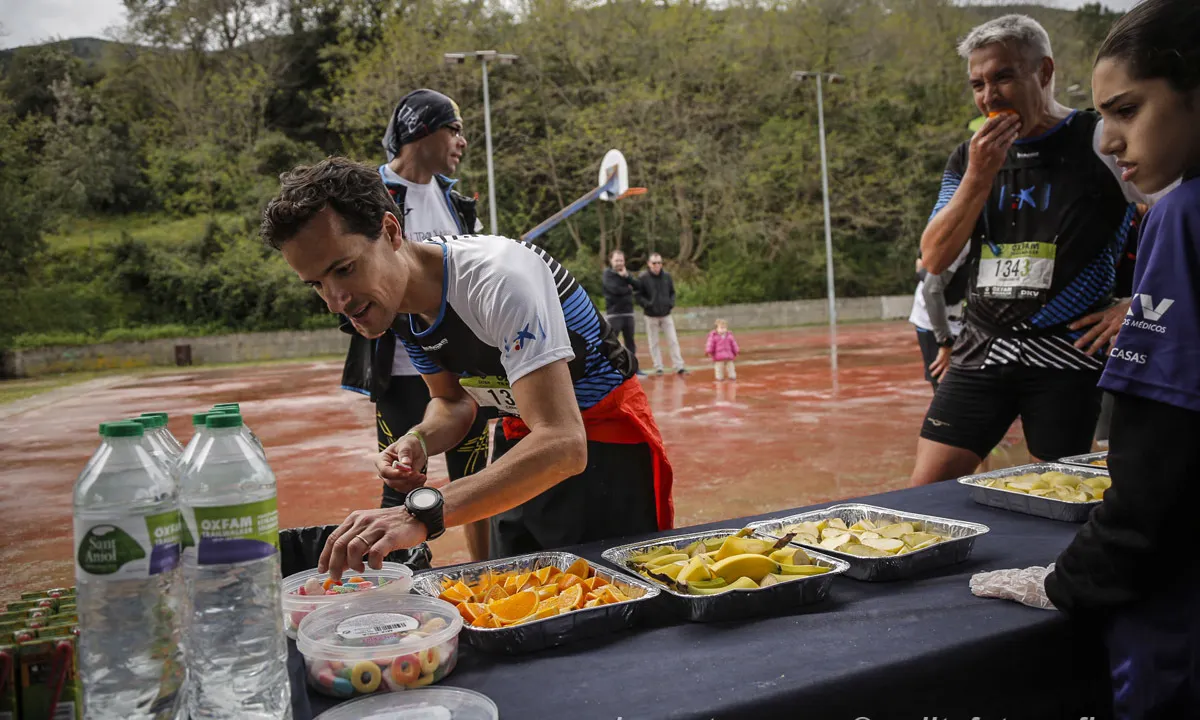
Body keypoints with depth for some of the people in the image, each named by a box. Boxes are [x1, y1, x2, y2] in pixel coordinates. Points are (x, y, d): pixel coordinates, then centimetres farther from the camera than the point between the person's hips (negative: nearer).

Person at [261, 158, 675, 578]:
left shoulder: (498, 278, -33)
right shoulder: (393, 301, -7)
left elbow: (562, 444, -42)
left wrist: (422, 514, -52)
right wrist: (419, 441, -17)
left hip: (604, 444, -7)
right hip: (523, 441, 7)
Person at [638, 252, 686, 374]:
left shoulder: (667, 276, 1)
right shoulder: (642, 278, -10)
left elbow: (672, 292, 13)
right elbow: (638, 295, -6)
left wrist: (672, 302, -5)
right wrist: (647, 304, -21)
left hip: (666, 315, 3)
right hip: (651, 316, -3)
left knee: (673, 341, 2)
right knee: (654, 343, 5)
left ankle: (679, 366, 6)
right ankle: (658, 368, 13)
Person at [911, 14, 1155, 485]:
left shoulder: (1099, 143, -5)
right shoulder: (970, 158, 9)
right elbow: (934, 260, 0)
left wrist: (1139, 307, -8)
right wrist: (978, 177, -11)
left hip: (1066, 356, -3)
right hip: (981, 352, 4)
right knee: (926, 490, 0)